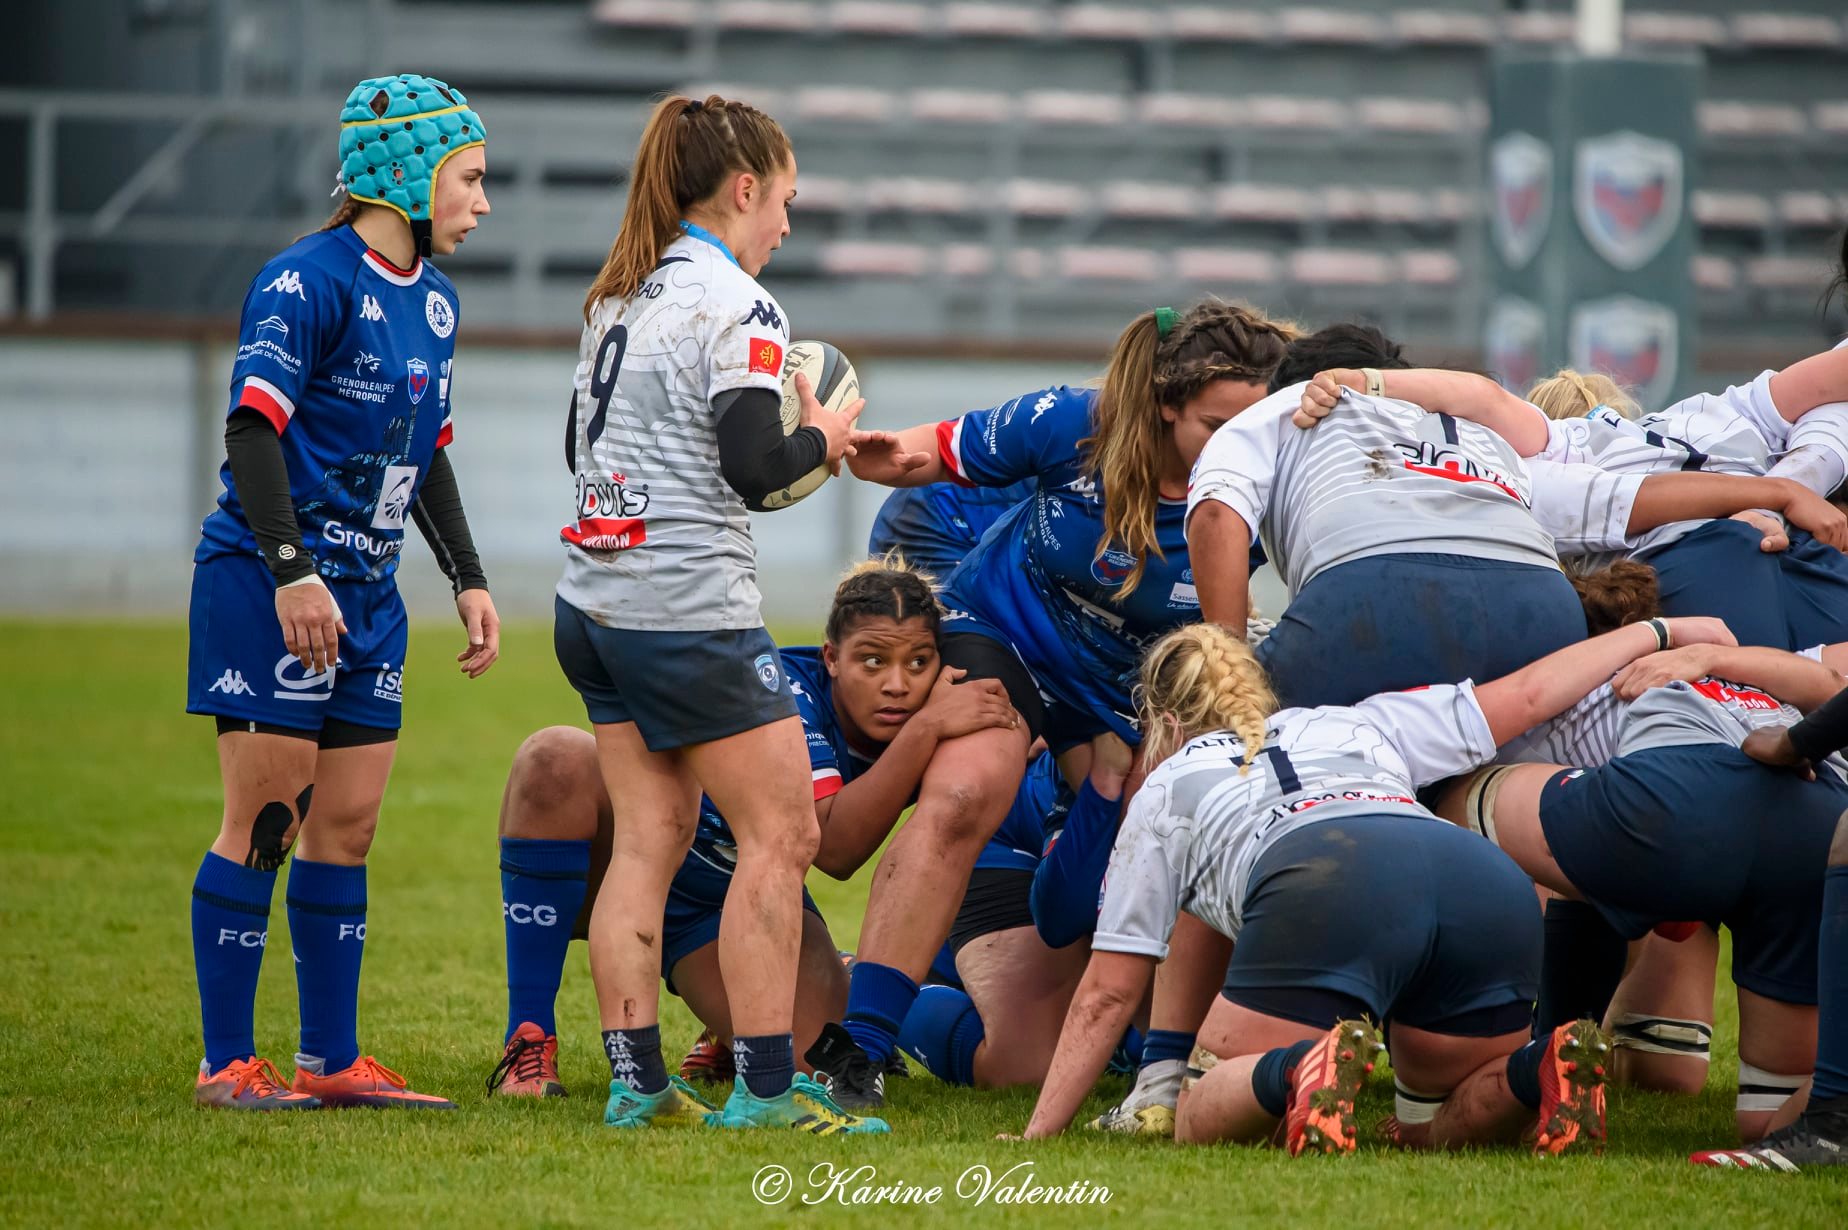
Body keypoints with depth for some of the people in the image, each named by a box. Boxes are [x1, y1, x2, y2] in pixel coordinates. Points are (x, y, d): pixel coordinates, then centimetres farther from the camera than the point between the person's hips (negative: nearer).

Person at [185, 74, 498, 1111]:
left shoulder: (434, 297, 14)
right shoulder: (309, 280, -13)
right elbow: (254, 428, -19)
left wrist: (468, 578, 19)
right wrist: (293, 571, -25)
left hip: (367, 590, 8)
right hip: (271, 584, -8)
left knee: (348, 823, 8)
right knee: (265, 820, -7)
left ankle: (333, 1061, 13)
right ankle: (229, 1063, -1)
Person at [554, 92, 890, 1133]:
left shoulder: (621, 296, 13)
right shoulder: (736, 307, -12)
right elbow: (753, 468, -19)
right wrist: (822, 441, -1)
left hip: (596, 605, 8)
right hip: (690, 608, -8)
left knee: (648, 839, 8)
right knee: (779, 832, -1)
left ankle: (637, 1083, 5)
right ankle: (765, 1087, -3)